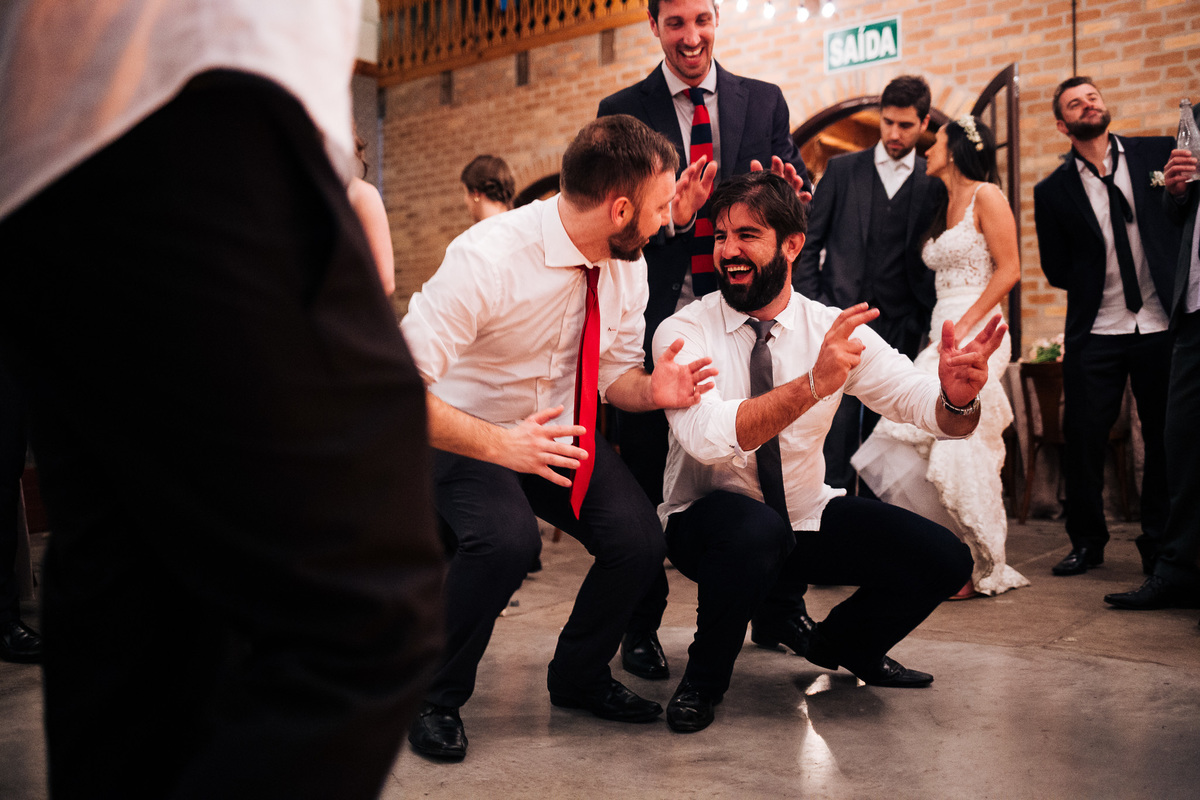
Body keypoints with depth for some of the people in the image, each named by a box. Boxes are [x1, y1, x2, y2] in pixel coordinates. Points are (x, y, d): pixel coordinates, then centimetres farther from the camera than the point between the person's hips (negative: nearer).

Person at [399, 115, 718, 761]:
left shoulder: (628, 265, -7)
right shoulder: (488, 257, -28)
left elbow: (613, 371, 6)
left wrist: (652, 389, -18)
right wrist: (500, 444, -40)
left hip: (558, 432, 6)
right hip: (464, 435, -5)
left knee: (641, 539, -16)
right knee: (508, 537, -34)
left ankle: (579, 678, 14)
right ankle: (435, 700, -5)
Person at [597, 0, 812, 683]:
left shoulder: (765, 102, 11)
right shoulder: (622, 111, 5)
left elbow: (803, 191, 8)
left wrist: (793, 195, -16)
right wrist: (666, 212, -25)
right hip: (658, 313, -1)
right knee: (645, 473, 4)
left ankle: (779, 607, 27)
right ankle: (641, 625, 18)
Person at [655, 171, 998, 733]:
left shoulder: (837, 329, -5)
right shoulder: (684, 333, -16)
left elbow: (920, 403, -15)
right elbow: (707, 435, -33)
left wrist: (957, 396, -40)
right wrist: (814, 383, -46)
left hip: (808, 517, 4)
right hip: (710, 521, -4)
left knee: (943, 560, -12)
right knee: (753, 528, -38)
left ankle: (835, 645, 19)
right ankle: (704, 679, -7)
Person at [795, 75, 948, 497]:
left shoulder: (935, 185, 9)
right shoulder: (843, 169, 8)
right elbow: (808, 243, 8)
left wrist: (921, 319, 0)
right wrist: (814, 306, -1)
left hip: (898, 331, 1)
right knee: (836, 436, -6)